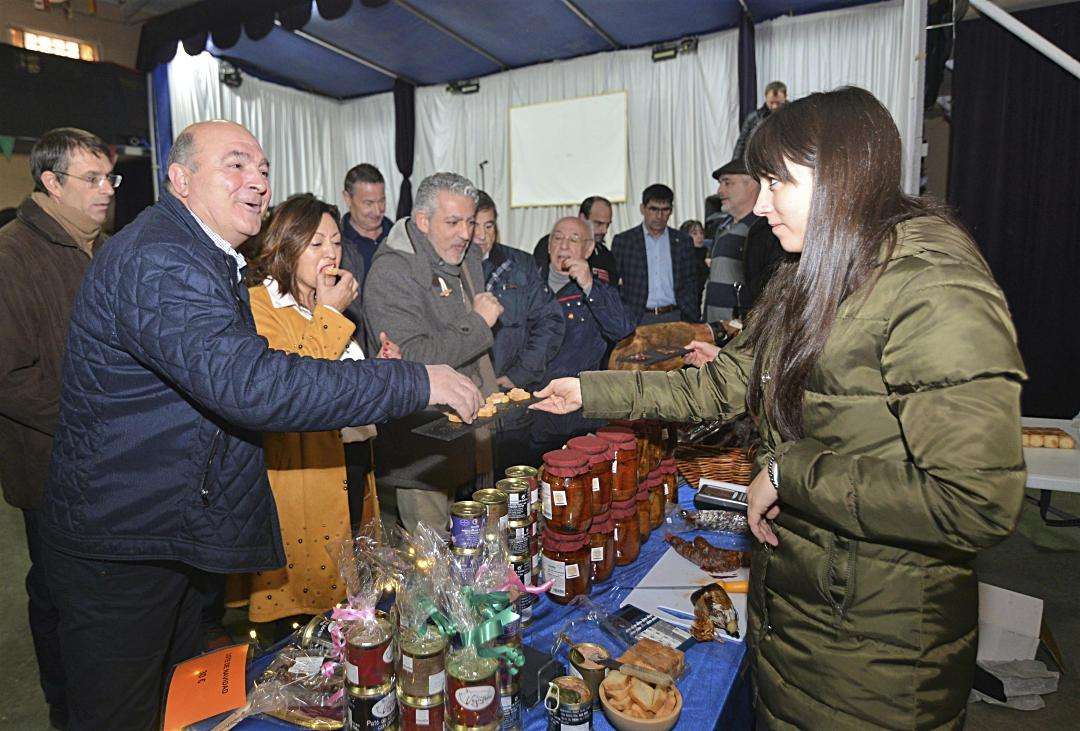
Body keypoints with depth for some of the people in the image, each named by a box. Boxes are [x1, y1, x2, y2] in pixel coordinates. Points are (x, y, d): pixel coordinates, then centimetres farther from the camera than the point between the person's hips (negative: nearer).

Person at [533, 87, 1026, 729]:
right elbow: (725, 384, 8)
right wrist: (591, 391, 5)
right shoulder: (812, 282, 5)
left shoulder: (938, 296, -23)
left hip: (875, 640, -7)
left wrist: (788, 473, -22)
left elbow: (979, 503, -29)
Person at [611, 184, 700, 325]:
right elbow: (615, 288, 4)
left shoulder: (683, 241, 10)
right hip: (638, 319, -2)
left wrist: (693, 321, 3)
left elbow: (690, 285, 13)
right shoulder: (622, 241, 3)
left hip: (675, 318, 2)